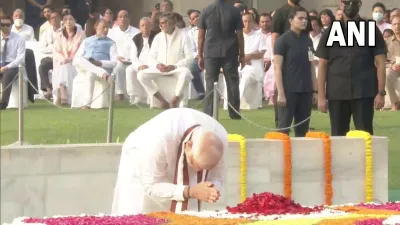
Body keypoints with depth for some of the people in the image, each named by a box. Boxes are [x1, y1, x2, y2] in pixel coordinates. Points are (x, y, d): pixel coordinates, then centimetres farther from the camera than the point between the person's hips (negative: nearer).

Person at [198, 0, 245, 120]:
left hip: (211, 53, 0)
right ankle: (234, 113, 7)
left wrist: (200, 55, 9)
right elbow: (239, 35, 0)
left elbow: (201, 35, 2)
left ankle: (208, 114, -2)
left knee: (210, 84, 3)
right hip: (230, 53, 0)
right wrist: (242, 55, 8)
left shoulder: (206, 11, 0)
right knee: (232, 83, 6)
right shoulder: (234, 11, -1)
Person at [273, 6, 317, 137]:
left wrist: (315, 90, 11)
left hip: (306, 91, 6)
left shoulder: (308, 40, 12)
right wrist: (280, 93, -15)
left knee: (303, 128, 7)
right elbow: (277, 68, -9)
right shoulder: (283, 40, -5)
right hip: (289, 91, -6)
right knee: (284, 127, -3)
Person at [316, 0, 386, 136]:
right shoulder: (331, 32, 9)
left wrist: (381, 92, -6)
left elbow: (380, 63, 2)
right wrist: (321, 96, 2)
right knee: (338, 136, 5)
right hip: (336, 93, 2)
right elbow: (323, 65, 9)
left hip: (364, 93, -2)